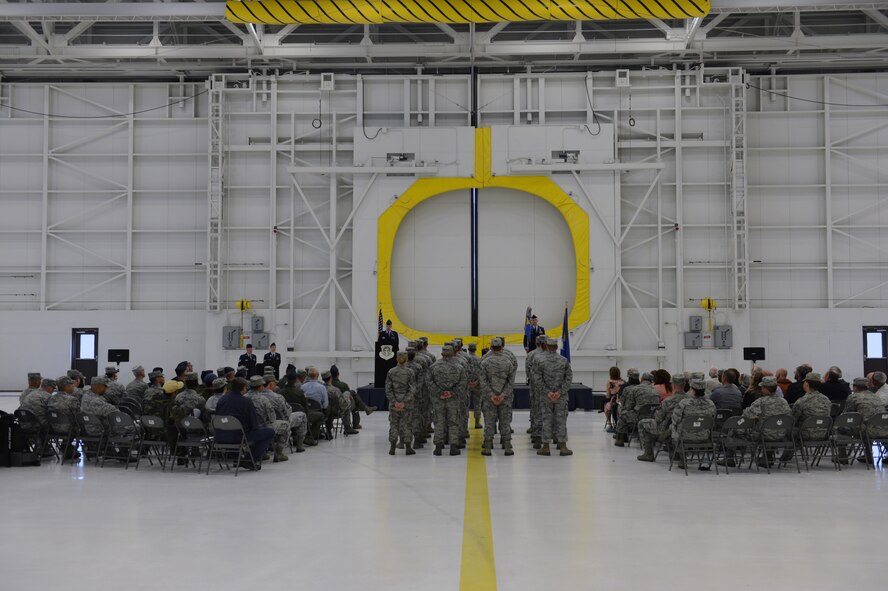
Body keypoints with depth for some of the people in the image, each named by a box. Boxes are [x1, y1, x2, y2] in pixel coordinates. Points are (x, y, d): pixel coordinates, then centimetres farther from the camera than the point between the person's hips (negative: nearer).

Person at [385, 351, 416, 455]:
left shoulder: (391, 372, -1)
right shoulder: (409, 372, -6)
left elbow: (388, 389, -3)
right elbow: (412, 389, -10)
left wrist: (394, 402, -4)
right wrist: (404, 402, -10)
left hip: (393, 403, 1)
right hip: (407, 404, -1)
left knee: (394, 424, 9)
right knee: (407, 425, 7)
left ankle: (392, 448, 9)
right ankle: (408, 448, 10)